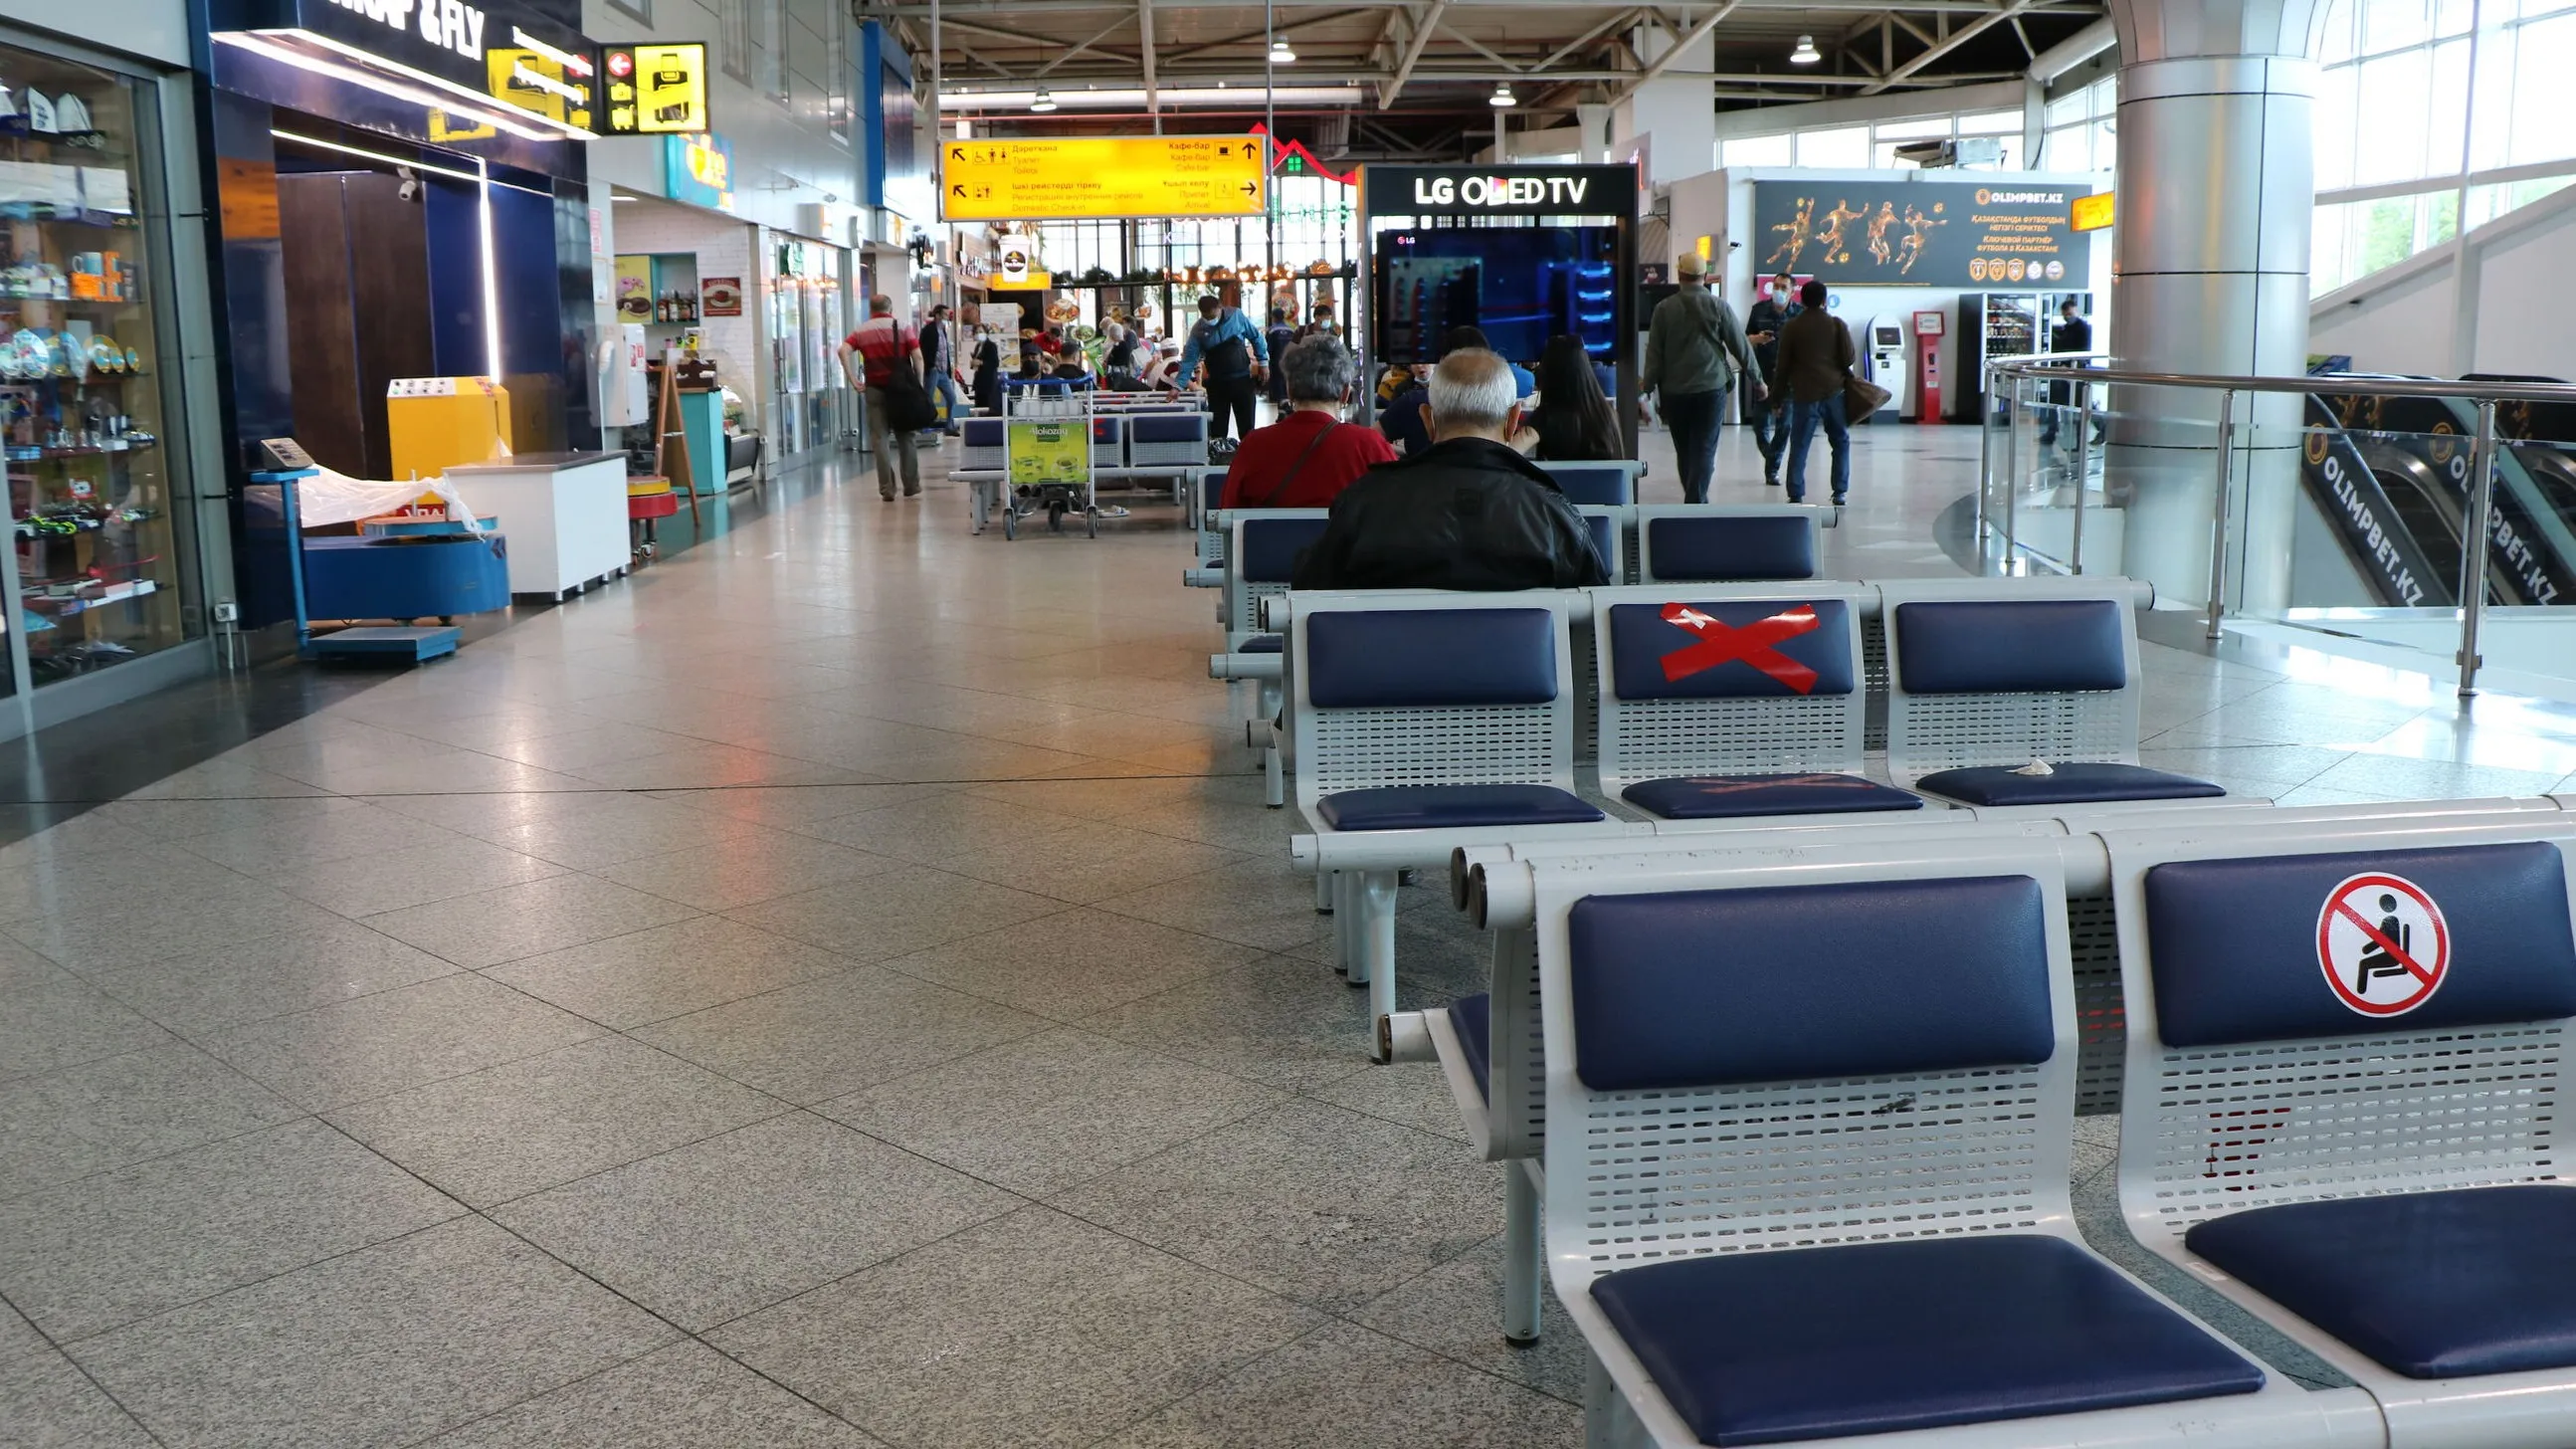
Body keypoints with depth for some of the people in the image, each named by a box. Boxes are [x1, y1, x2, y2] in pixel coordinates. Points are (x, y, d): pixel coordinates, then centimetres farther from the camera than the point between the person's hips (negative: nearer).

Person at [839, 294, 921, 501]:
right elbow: (918, 357, -8)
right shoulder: (903, 328, 3)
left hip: (875, 389, 0)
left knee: (880, 438, 3)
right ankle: (912, 486, 12)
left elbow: (843, 351, -10)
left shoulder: (862, 331, 6)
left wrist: (853, 380, -9)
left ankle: (887, 489, -2)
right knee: (905, 437, 10)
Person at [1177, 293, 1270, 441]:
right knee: (1217, 425, 4)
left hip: (1242, 379, 0)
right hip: (1217, 383, 1)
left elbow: (1255, 337, 3)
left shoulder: (1236, 315, -8)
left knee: (1246, 424, 5)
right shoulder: (1198, 330, -7)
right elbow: (1189, 359, -6)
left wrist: (1263, 362, 1)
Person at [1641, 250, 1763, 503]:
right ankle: (1695, 503, -12)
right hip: (1711, 388, -2)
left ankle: (1695, 501, 24)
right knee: (1704, 450, -2)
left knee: (1684, 452, 13)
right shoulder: (1718, 306, -3)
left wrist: (1648, 385, 8)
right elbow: (1741, 346, 2)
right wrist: (1756, 380, 13)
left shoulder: (1664, 308, -1)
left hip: (1674, 390, 2)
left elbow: (1654, 352, 0)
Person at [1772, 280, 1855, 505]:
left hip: (1804, 393, -1)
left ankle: (1796, 495, -6)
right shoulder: (1836, 324, 1)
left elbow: (1783, 364, 2)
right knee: (1841, 441, 13)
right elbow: (1850, 358, -2)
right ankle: (1839, 493, 9)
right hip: (1834, 391, 1)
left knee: (1799, 446, 1)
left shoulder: (1791, 327, 1)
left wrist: (1779, 394, 11)